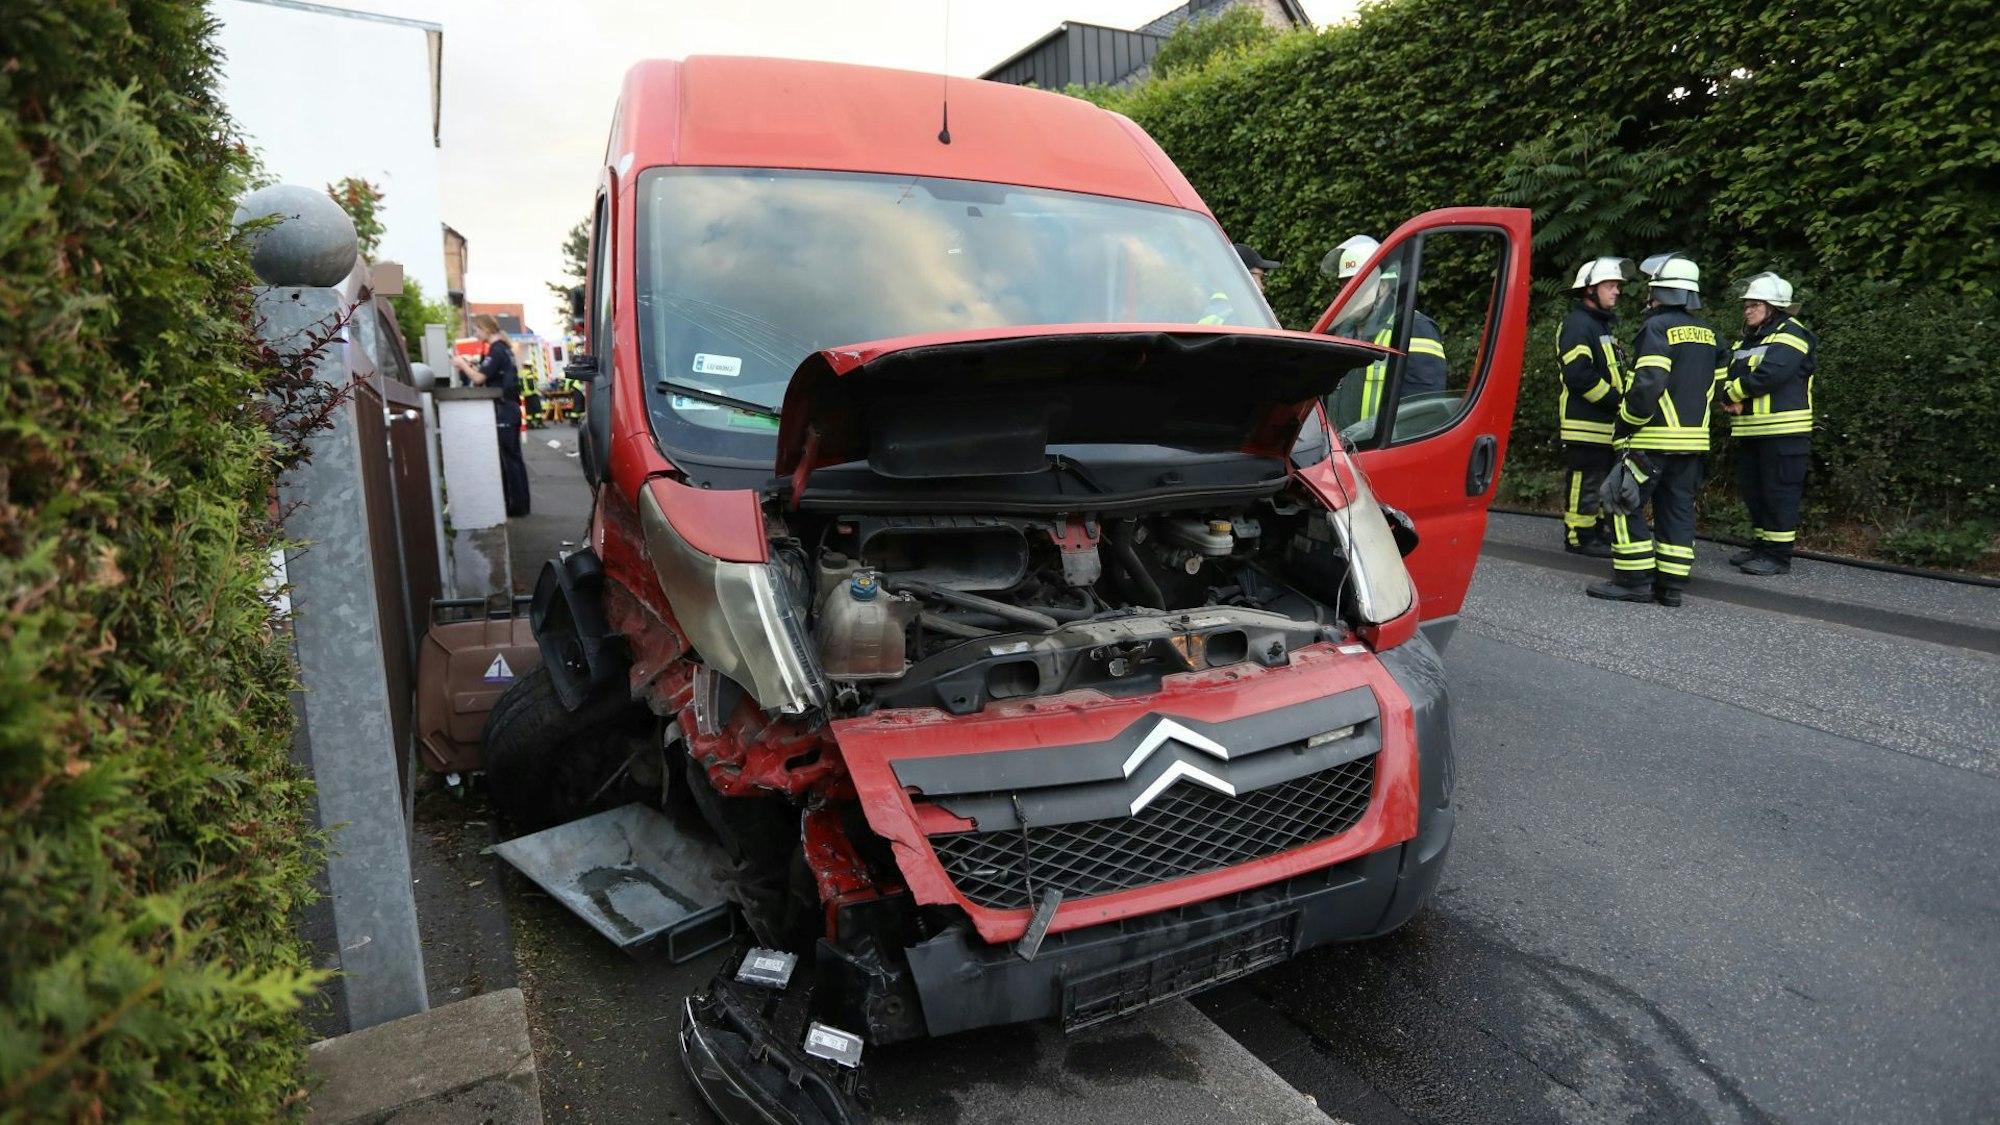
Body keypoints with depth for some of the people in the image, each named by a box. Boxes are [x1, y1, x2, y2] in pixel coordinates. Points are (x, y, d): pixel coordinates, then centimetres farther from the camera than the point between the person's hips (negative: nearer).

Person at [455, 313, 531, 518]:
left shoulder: (496, 350, -14)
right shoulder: (503, 348, 14)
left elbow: (478, 378, -18)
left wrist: (462, 364, -4)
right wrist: (471, 365, 11)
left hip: (503, 410, -9)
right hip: (509, 409, 9)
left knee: (510, 457, -5)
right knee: (511, 457, 12)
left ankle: (517, 506, -1)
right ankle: (516, 503, 17)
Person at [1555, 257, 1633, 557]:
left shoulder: (1602, 325, 22)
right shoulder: (1578, 324, -12)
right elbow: (1578, 374, -23)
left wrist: (1621, 400, 8)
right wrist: (1616, 400, -18)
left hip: (1606, 423, 11)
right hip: (1586, 423, -10)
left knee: (1606, 481, 15)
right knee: (1586, 481, -7)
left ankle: (1600, 532, 24)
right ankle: (1579, 537, 0)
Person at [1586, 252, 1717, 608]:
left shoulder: (1658, 328, -12)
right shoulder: (1706, 333, 15)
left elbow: (1648, 384, -21)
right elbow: (1710, 387, 18)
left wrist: (1624, 424, -12)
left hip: (1654, 437, -8)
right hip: (1693, 438, 8)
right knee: (1677, 509, 10)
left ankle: (1634, 580, -2)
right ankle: (1672, 584, 12)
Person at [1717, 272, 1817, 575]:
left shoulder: (1790, 333, -9)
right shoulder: (1747, 339, 18)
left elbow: (1770, 374, -24)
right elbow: (1724, 375, 10)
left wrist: (1733, 393, -12)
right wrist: (1729, 396, -11)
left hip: (1783, 432, -9)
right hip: (1749, 432, 9)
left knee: (1779, 492, -5)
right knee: (1754, 491, 13)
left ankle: (1778, 554, 0)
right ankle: (1760, 547, 23)